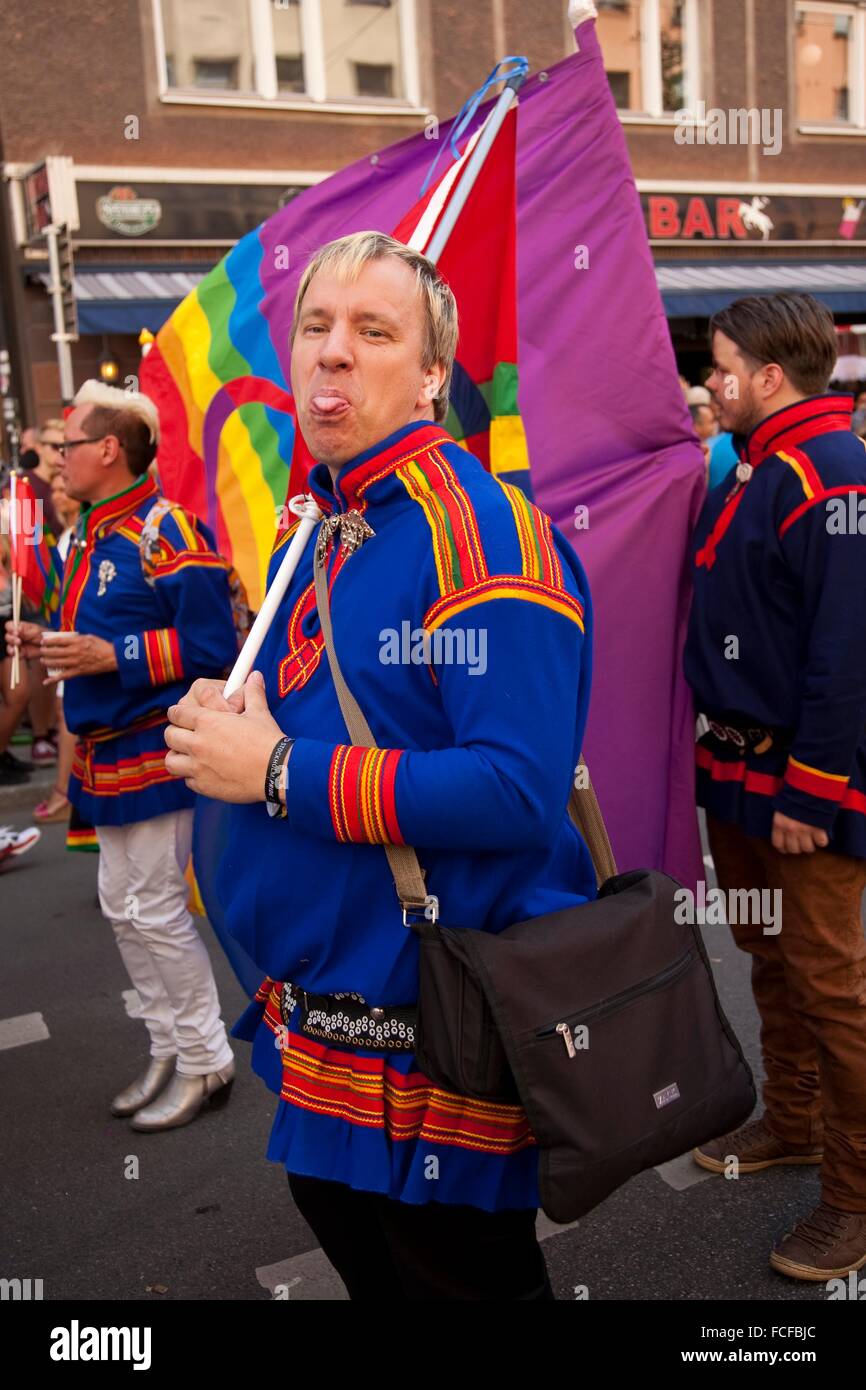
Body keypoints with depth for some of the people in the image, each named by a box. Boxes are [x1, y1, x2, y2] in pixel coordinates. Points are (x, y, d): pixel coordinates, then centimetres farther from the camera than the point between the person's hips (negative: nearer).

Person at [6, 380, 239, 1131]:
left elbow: (213, 648, -21)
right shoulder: (93, 537, 12)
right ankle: (171, 1048, 30)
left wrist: (113, 656, -25)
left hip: (154, 754, -9)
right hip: (109, 753, 10)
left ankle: (206, 1061, 16)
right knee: (123, 906, 16)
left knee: (154, 908, -1)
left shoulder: (166, 533, -16)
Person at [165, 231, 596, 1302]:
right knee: (361, 1264, 28)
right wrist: (229, 723, -2)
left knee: (463, 1278, 13)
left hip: (440, 1030, -9)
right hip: (317, 1004, 9)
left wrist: (280, 770, -24)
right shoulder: (322, 532, 9)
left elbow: (518, 790, -29)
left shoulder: (478, 529, -20)